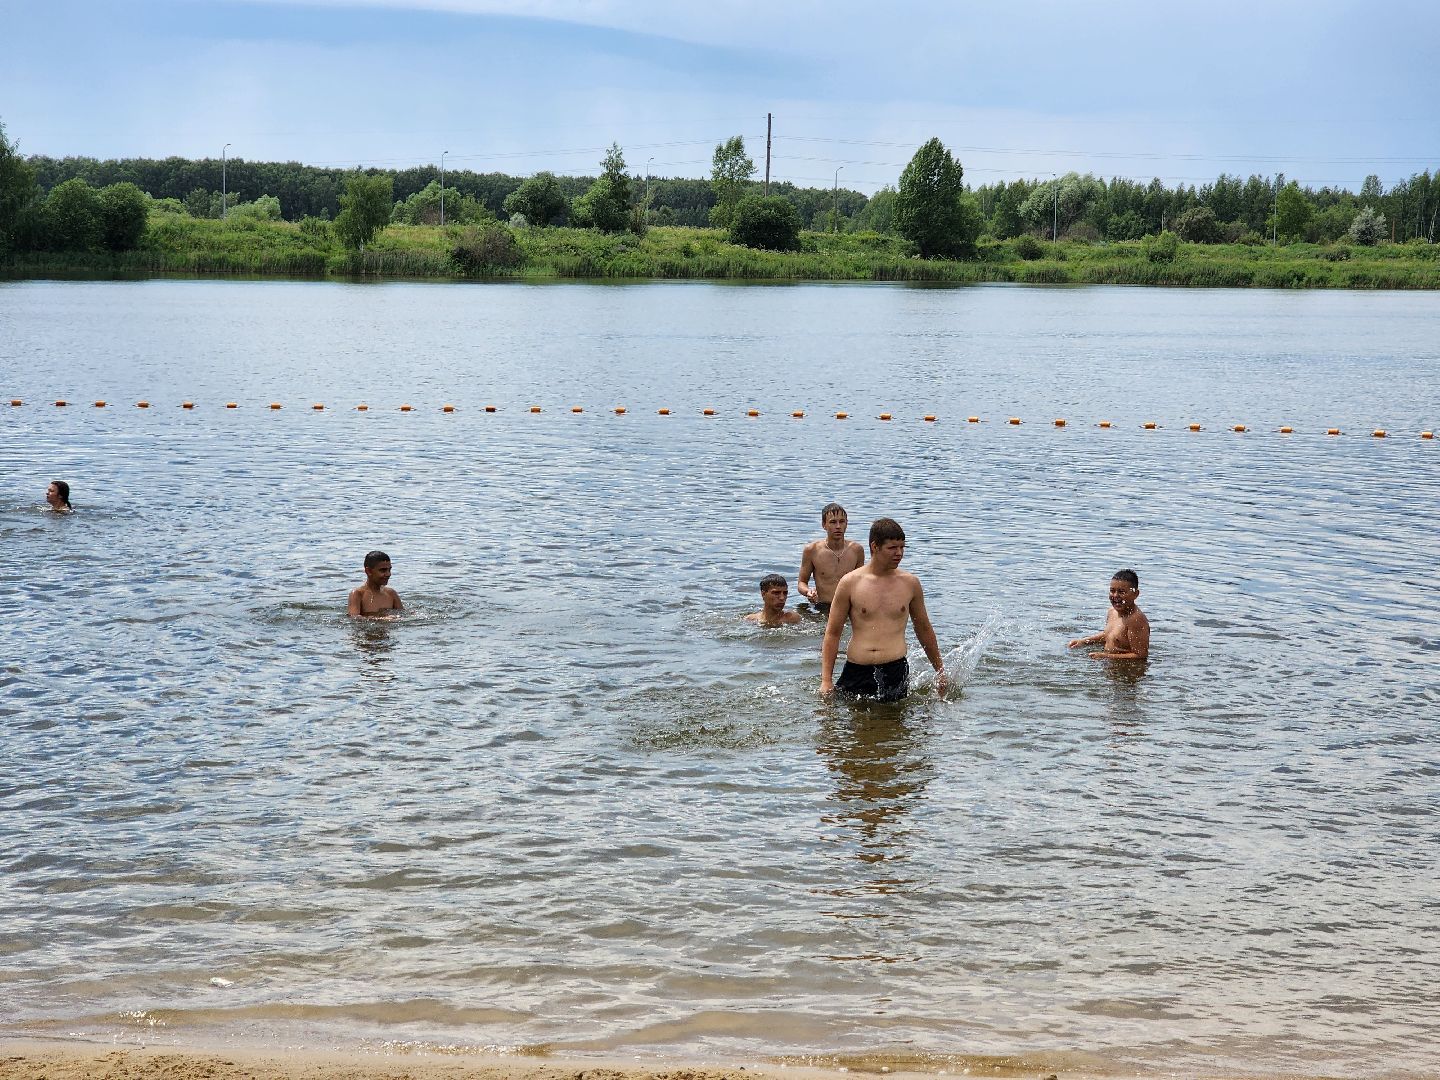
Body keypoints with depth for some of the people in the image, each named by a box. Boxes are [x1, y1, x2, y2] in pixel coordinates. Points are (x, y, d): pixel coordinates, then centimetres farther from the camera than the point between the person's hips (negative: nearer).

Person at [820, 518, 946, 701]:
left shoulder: (910, 583, 8)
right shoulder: (850, 583, 1)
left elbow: (924, 629, 20)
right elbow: (832, 633, 3)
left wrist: (939, 670, 24)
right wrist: (826, 680, -4)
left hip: (895, 672, 0)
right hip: (856, 672, 0)